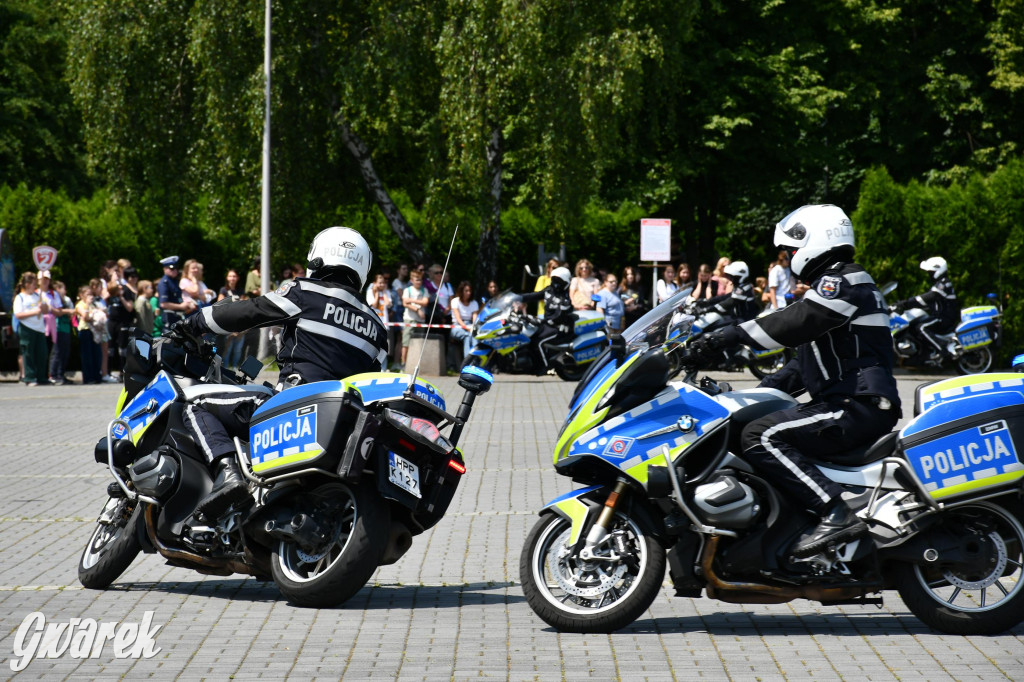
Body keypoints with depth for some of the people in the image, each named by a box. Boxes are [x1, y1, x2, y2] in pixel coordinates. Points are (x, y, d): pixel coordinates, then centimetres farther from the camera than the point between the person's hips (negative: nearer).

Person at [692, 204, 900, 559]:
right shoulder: (835, 284, 26)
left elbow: (797, 321, -24)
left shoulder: (843, 281, -7)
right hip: (857, 406, 11)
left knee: (760, 437, -23)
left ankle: (836, 514, -31)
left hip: (858, 405, -11)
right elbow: (806, 359, 29)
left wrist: (734, 334, -26)